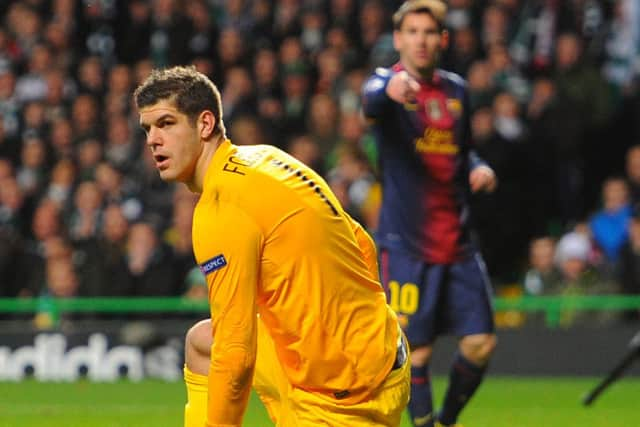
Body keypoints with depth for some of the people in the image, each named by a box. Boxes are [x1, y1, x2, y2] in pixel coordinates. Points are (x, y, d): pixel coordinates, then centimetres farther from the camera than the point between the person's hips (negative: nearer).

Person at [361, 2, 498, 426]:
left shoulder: (456, 90, 11)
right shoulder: (388, 83, -7)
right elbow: (371, 101, -33)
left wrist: (478, 168, 3)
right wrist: (389, 88, -57)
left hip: (458, 242, 5)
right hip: (405, 243, -5)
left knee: (480, 343, 1)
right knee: (416, 351, -6)